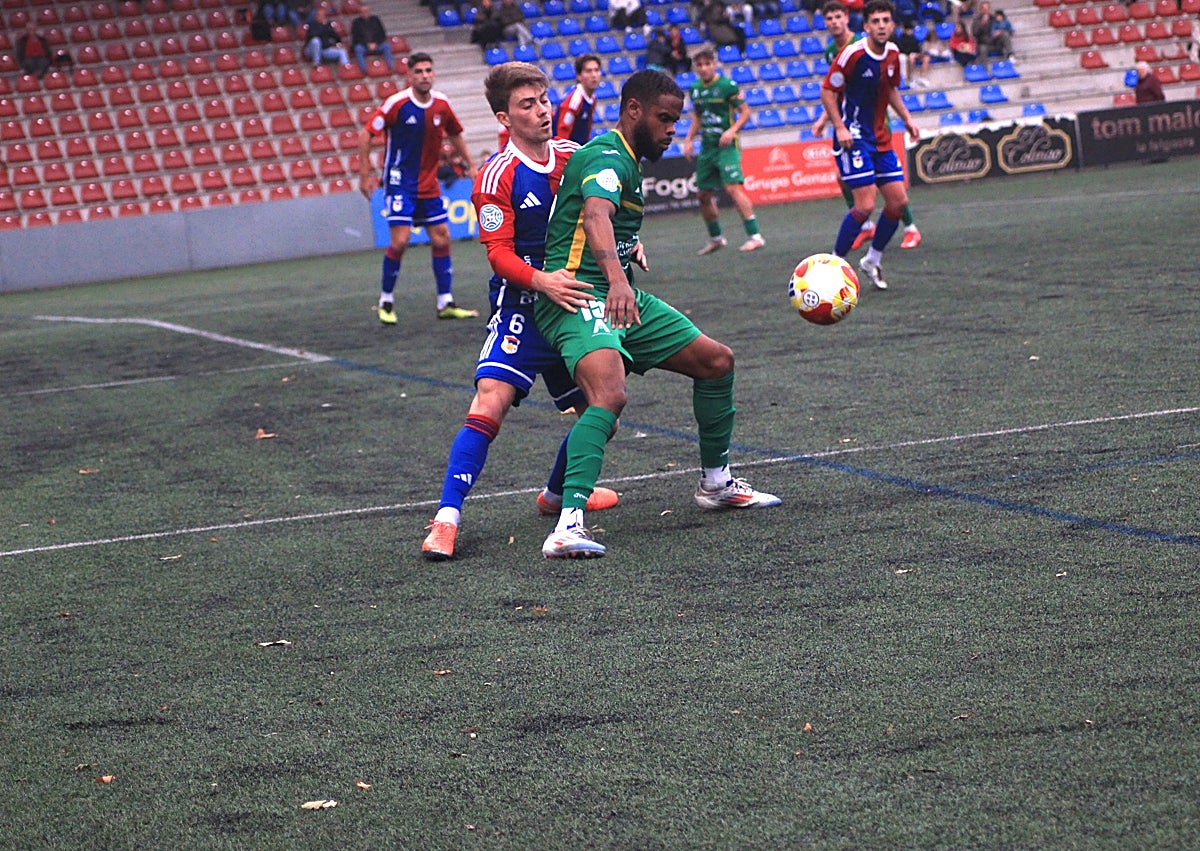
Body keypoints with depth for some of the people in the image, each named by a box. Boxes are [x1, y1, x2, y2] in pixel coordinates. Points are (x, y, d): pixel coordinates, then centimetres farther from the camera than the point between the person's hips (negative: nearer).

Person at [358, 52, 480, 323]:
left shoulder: (441, 104, 1)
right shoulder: (397, 103, -14)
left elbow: (455, 134, 19)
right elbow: (365, 134, -9)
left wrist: (470, 164, 16)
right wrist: (364, 173, -11)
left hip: (429, 184, 5)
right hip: (400, 181, -5)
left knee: (441, 239, 4)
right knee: (400, 240, -14)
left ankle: (445, 303, 12)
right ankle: (386, 301, 3)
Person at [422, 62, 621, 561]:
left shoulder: (575, 156, 5)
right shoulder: (497, 177, -12)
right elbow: (500, 253, -16)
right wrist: (541, 281, -33)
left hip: (577, 300, 6)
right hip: (522, 307, -6)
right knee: (490, 402, -22)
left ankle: (557, 494, 36)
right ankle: (446, 519, -22)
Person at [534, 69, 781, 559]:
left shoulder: (626, 162, 19)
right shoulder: (606, 156, -15)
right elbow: (595, 215, -37)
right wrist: (616, 280, -52)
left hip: (620, 296, 11)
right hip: (578, 296, -11)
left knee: (716, 361, 13)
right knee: (609, 395, -33)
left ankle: (716, 483, 30)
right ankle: (568, 525, -41)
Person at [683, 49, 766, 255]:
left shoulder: (727, 85, -9)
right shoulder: (696, 89, 10)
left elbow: (745, 112, -7)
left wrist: (732, 130, -21)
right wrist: (689, 139, 13)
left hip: (726, 145, -7)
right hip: (707, 147, 7)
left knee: (732, 188, -20)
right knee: (704, 194, 8)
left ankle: (755, 236, -19)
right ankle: (716, 239, 25)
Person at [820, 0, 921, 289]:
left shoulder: (893, 54, 5)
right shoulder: (853, 54, -16)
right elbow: (828, 91, -11)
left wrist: (906, 118, 10)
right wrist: (840, 127, -19)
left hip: (881, 138, 7)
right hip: (854, 137, -7)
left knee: (899, 201, 3)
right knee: (865, 205, -15)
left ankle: (872, 260, 22)